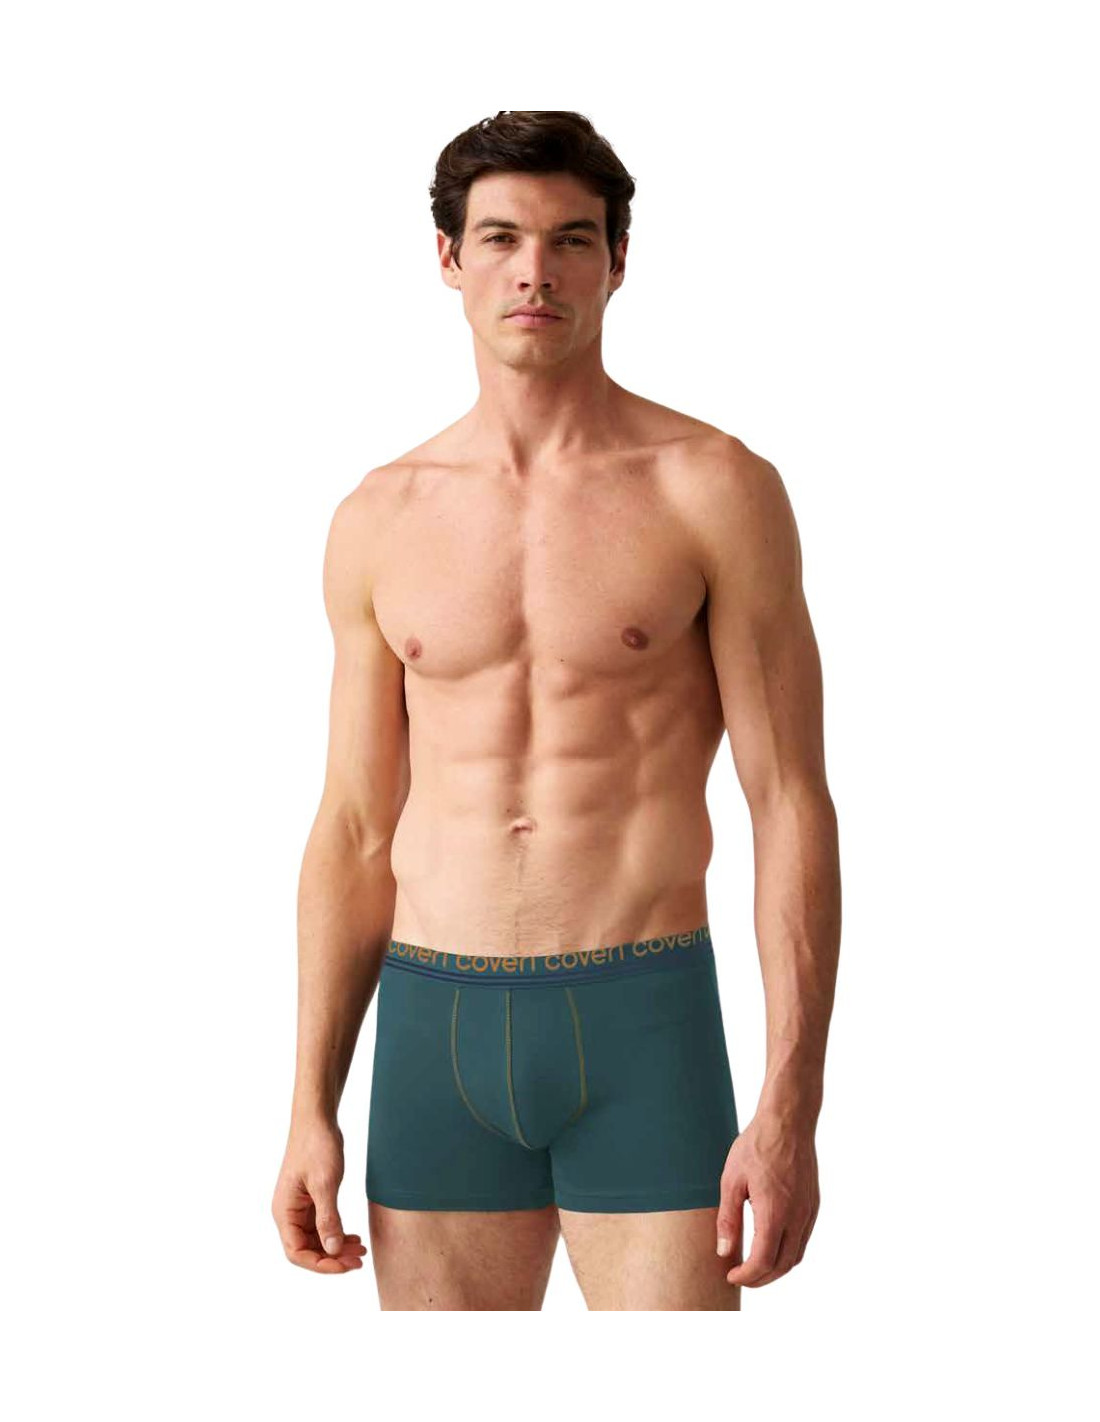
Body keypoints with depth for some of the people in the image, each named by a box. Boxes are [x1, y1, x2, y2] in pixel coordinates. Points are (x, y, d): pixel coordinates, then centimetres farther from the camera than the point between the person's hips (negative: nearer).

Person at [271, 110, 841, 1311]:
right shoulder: (378, 522, 8)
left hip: (643, 1028, -3)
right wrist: (311, 1109, 7)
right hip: (435, 1028, 3)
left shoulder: (712, 490, -2)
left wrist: (789, 1108, -11)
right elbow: (355, 833, 11)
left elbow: (792, 806, -4)